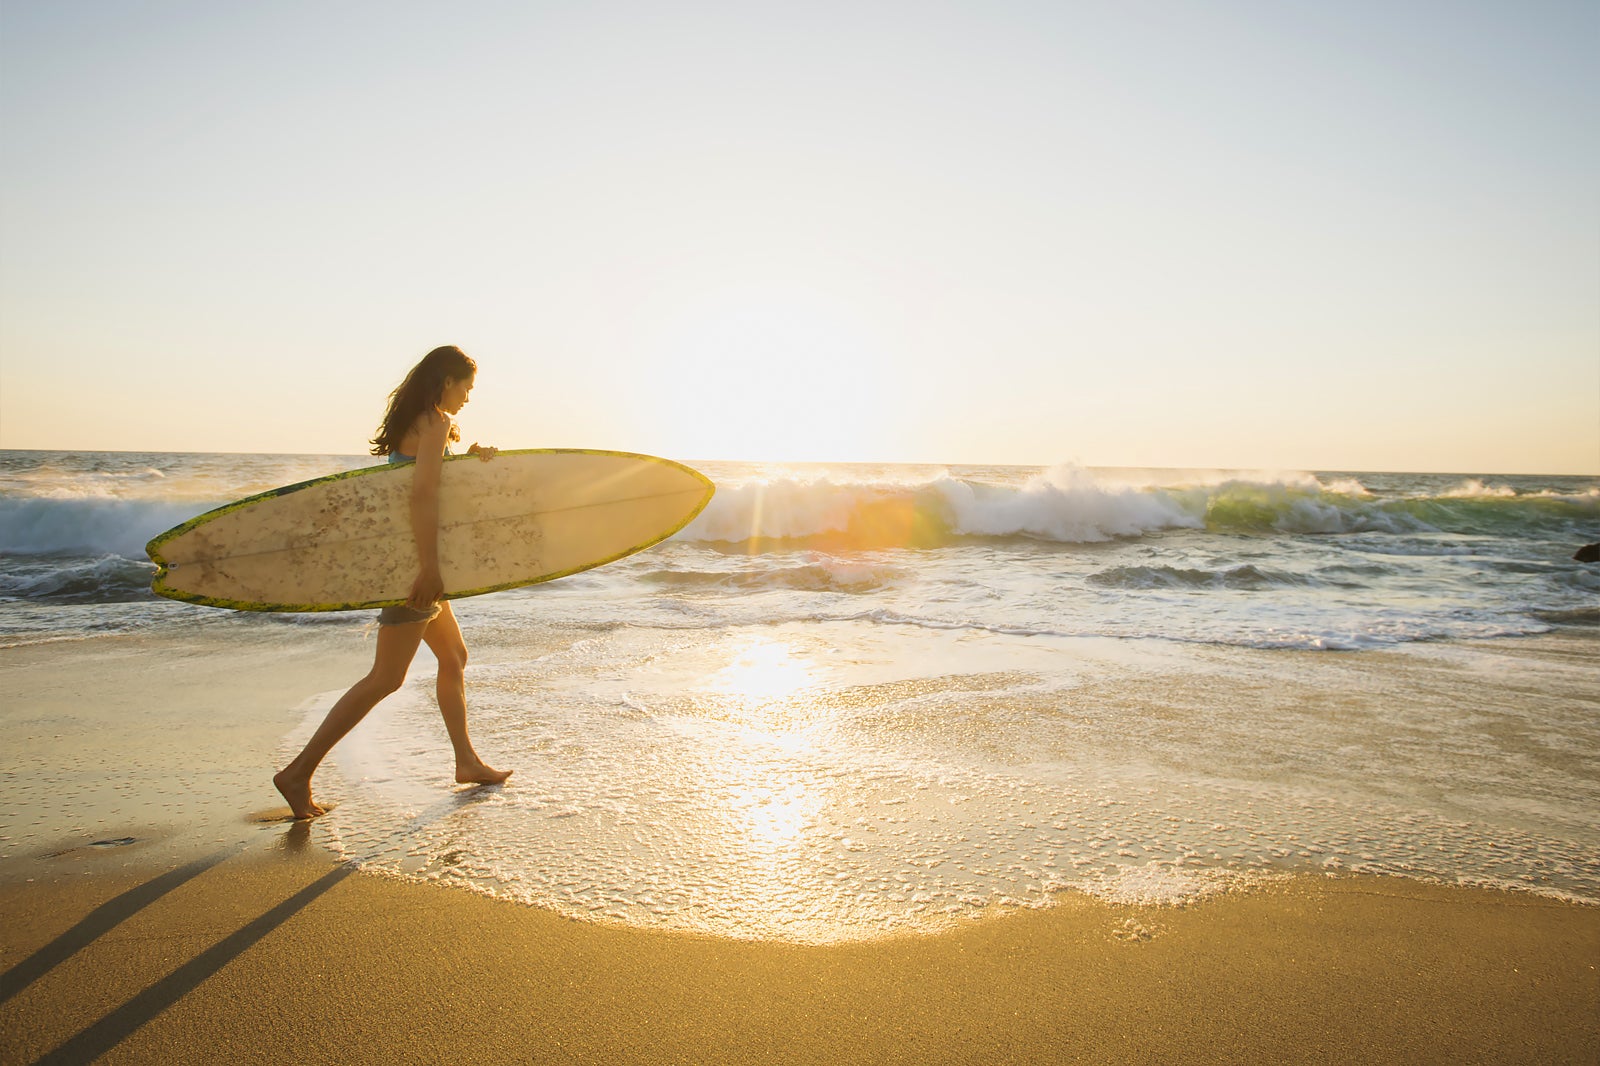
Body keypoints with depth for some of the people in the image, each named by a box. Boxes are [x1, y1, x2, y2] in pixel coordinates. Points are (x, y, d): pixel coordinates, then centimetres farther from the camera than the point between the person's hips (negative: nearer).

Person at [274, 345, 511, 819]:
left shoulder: (414, 421, 16)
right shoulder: (434, 423, -13)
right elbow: (422, 492, -26)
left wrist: (469, 458, 5)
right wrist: (428, 566, -30)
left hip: (408, 559, 10)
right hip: (410, 559, -10)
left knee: (454, 657, 17)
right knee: (385, 678, -6)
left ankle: (467, 762, 26)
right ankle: (299, 772, -2)